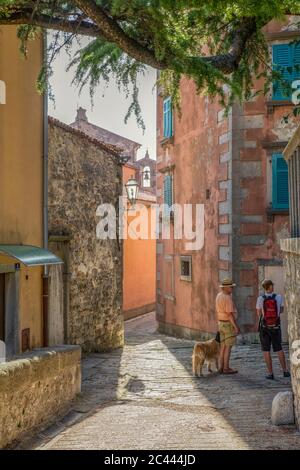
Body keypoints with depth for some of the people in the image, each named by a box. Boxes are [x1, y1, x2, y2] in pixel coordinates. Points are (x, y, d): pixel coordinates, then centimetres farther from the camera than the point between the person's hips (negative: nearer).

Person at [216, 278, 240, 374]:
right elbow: (230, 314, -24)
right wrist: (236, 327, -20)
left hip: (222, 323, 9)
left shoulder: (219, 296, 9)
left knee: (224, 346, 12)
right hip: (229, 324, -9)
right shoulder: (227, 298, -21)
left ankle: (221, 367, 13)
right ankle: (226, 368, 1)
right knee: (228, 346, -2)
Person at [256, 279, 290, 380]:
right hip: (276, 327, 1)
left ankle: (271, 373, 3)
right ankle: (285, 371, 20)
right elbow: (281, 311, 8)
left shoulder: (260, 299, -11)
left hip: (264, 327, -1)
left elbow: (259, 314, -1)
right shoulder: (278, 297, -8)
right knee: (279, 349, 17)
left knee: (266, 350, 6)